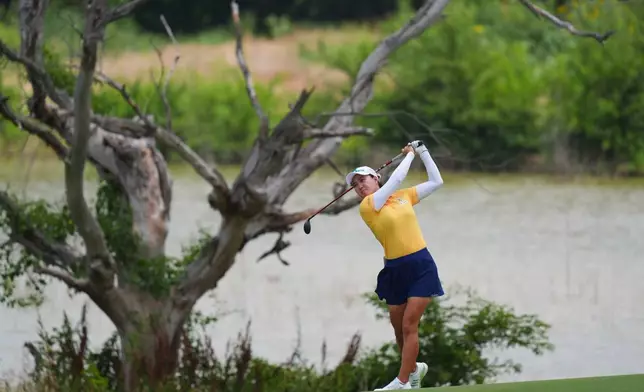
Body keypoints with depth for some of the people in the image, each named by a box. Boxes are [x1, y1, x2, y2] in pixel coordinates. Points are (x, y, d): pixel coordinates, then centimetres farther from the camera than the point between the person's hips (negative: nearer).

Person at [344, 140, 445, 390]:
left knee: (409, 324, -9)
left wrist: (422, 153, 10)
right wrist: (410, 154, 3)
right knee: (399, 328, 9)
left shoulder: (403, 195, 7)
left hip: (421, 265, -1)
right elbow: (397, 178, -10)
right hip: (395, 269, 1)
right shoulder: (366, 207, -4)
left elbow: (436, 182, 14)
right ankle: (414, 368, 36)